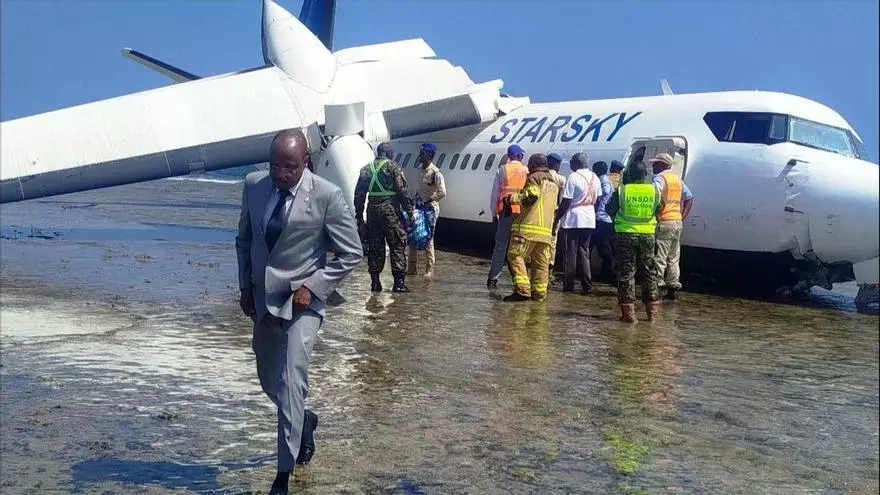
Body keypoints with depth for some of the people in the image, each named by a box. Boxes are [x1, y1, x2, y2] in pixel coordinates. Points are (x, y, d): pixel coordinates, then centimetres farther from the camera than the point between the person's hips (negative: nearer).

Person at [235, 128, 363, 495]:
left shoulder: (327, 196, -17)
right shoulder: (253, 185, -3)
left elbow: (352, 254, -10)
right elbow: (244, 239, 11)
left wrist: (311, 287, -16)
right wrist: (245, 286, 5)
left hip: (302, 299, -5)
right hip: (262, 298, 6)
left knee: (290, 382, -12)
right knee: (269, 379, 18)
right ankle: (304, 419, 48)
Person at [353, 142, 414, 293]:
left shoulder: (366, 169, 12)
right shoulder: (393, 167, -3)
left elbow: (359, 194, 13)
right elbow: (402, 192, -8)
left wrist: (359, 216, 18)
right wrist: (410, 212, -2)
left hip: (373, 210, 5)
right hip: (391, 210, -5)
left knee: (375, 247, 10)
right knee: (398, 245, 1)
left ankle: (375, 282, 11)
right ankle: (399, 282, -2)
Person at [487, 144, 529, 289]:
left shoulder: (502, 170, 3)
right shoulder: (526, 171, 2)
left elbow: (495, 193, 3)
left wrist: (494, 213, 10)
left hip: (506, 211, 0)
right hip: (522, 211, 0)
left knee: (501, 244, 4)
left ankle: (493, 279, 0)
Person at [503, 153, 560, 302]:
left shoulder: (534, 178, -2)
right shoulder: (553, 183, 23)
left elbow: (530, 196, -16)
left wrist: (512, 198, -6)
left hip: (529, 226, -8)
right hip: (546, 229, 8)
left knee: (516, 255, -8)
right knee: (541, 261, 9)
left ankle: (522, 290, -18)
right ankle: (539, 292, 9)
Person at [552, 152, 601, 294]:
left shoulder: (573, 177, -13)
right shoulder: (594, 178, 8)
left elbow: (566, 201, -14)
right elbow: (597, 198, 14)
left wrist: (557, 218, -6)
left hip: (572, 219, -6)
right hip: (589, 219, 6)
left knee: (571, 252, 2)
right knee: (584, 252, 11)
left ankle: (568, 284, 7)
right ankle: (587, 285, 6)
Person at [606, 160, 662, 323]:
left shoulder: (621, 190, -8)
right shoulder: (654, 191, -2)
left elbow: (609, 209, 2)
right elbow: (658, 211, 10)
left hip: (625, 234, -2)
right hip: (647, 235, 2)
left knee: (626, 272, 3)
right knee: (649, 272, 14)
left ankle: (628, 311, -1)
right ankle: (652, 310, 18)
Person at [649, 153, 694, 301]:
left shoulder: (659, 178, -9)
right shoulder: (678, 179, 17)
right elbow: (689, 198, 21)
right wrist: (682, 217, 17)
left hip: (664, 222, -8)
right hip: (677, 222, 8)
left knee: (659, 258, -5)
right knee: (673, 258, 12)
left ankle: (657, 286, -5)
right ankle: (673, 288, 14)